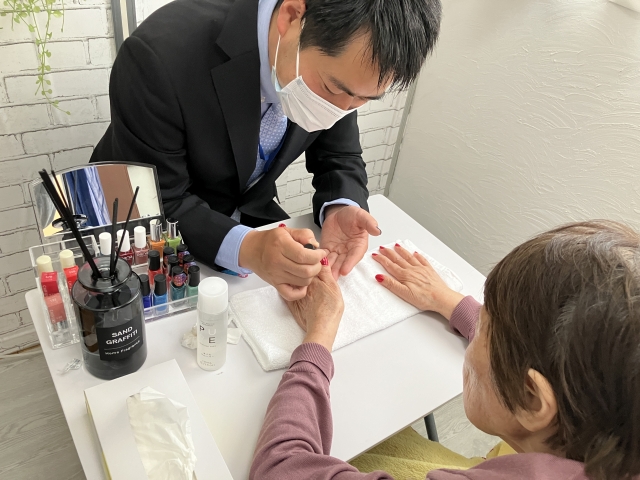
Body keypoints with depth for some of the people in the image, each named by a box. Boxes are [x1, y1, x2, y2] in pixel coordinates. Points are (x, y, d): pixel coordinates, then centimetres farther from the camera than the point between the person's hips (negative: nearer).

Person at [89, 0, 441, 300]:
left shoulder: (332, 56, -18)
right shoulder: (159, 56, -34)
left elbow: (340, 159, -4)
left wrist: (340, 210, -25)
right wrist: (245, 248, -41)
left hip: (247, 211, 4)